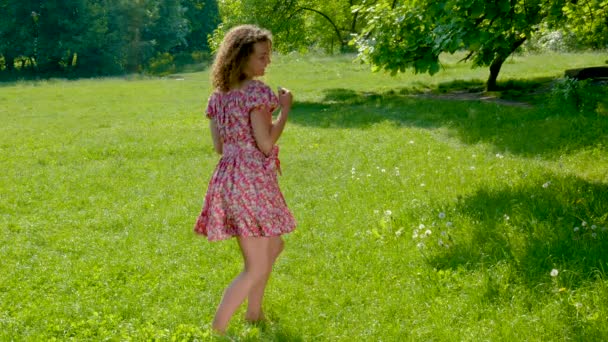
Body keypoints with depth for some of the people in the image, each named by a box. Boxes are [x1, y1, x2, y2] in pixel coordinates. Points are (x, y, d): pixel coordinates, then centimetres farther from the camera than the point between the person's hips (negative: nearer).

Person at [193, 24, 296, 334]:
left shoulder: (218, 96, 11)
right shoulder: (257, 91, -12)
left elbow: (219, 146, 14)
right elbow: (266, 143, -17)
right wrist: (284, 109, -4)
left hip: (228, 178, 9)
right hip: (252, 181, -9)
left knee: (273, 247, 28)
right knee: (256, 270, -2)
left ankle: (254, 313, 35)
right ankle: (216, 331, -6)